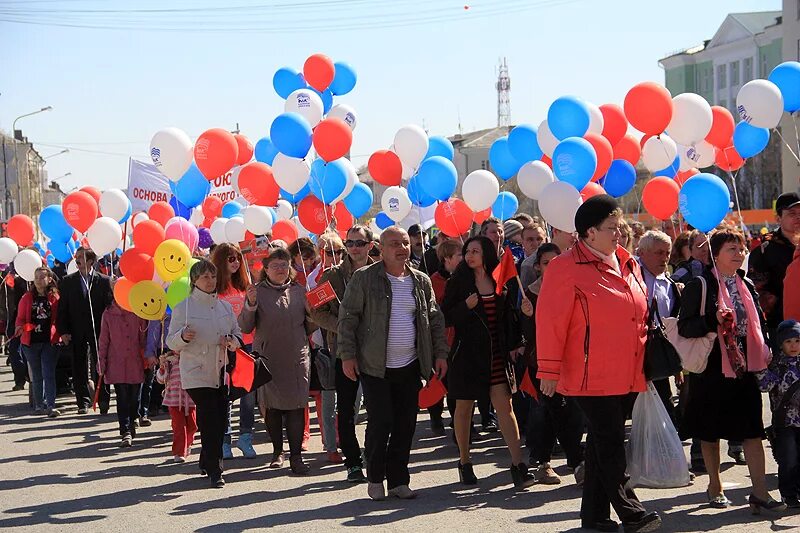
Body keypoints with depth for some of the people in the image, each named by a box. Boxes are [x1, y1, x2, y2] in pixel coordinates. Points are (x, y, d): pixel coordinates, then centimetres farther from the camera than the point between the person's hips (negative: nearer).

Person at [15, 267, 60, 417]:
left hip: (49, 341, -2)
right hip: (31, 342, 2)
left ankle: (50, 405, -10)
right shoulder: (27, 297, 5)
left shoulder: (55, 298, 1)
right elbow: (20, 318, 7)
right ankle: (39, 404, 21)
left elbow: (59, 319, 4)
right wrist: (19, 327, -13)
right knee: (36, 375, 12)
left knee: (49, 374, -8)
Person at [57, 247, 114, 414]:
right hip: (77, 332, 2)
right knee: (79, 368, 4)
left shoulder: (104, 281, 1)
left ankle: (103, 400, 9)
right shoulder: (68, 282, 6)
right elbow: (62, 309, 5)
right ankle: (84, 401, 11)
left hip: (98, 330, -2)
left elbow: (110, 306, 1)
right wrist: (63, 331, -3)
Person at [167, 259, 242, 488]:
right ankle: (214, 471, -6)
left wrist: (232, 341, -5)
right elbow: (171, 342, -3)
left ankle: (207, 464, 23)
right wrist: (183, 337, -25)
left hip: (221, 372, 5)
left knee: (220, 423, 5)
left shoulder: (225, 306, 11)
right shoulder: (183, 308, -4)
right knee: (210, 422, -12)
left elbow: (238, 334, 18)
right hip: (197, 373, -5)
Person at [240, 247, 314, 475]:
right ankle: (277, 451, 23)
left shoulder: (299, 291, 7)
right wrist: (250, 305, -18)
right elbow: (246, 327, -3)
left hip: (297, 358, 1)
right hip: (267, 358, 0)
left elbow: (310, 327, 13)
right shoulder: (258, 292, 1)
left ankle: (296, 456, -1)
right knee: (271, 406, 7)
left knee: (296, 407, -5)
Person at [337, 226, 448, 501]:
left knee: (405, 425, 5)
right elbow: (347, 317, -4)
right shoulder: (364, 278, -4)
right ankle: (375, 478, 14)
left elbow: (435, 319, 15)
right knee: (380, 423, -4)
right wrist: (347, 355, -8)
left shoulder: (421, 281, 9)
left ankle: (398, 480, 17)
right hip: (375, 366, -4)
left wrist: (440, 353, 8)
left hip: (410, 366, 4)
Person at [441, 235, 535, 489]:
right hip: (467, 351, -1)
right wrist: (466, 306, -18)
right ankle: (464, 462, 20)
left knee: (504, 405, -6)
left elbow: (509, 315, 15)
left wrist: (513, 345, 10)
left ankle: (518, 464, -9)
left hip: (496, 353, 1)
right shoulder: (458, 282, 0)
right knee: (464, 407, 6)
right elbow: (446, 317, -2)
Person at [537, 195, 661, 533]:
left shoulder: (628, 264, 12)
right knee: (610, 445, -7)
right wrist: (549, 370, -14)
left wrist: (646, 362, 20)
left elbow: (640, 314, 22)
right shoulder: (566, 268, -11)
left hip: (626, 376, 7)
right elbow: (549, 320, -13)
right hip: (592, 376, -7)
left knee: (603, 443, 13)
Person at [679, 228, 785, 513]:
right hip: (711, 367, -5)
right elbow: (684, 326, -12)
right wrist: (713, 321, -27)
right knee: (711, 430, 7)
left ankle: (760, 492, 0)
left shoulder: (746, 285, 12)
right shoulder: (699, 285, -8)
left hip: (744, 366, 5)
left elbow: (758, 321, 22)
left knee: (753, 429, -1)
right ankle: (715, 487, 22)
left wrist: (764, 350, 9)